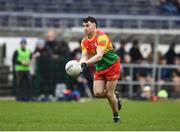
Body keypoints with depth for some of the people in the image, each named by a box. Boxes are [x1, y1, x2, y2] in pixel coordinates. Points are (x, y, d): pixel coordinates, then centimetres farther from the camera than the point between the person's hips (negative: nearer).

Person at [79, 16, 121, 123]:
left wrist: (86, 63, -43)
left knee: (109, 93, -6)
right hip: (100, 68, 6)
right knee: (97, 93, -7)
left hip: (112, 66, -6)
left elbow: (99, 55, -32)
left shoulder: (101, 37, -22)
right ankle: (115, 96, 23)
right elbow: (84, 56, -1)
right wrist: (80, 64, -23)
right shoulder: (85, 41, 1)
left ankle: (116, 116, 16)